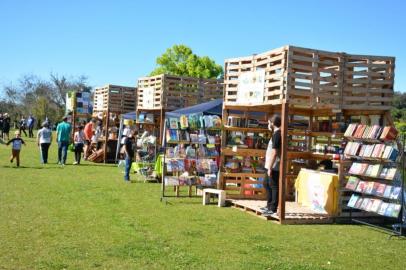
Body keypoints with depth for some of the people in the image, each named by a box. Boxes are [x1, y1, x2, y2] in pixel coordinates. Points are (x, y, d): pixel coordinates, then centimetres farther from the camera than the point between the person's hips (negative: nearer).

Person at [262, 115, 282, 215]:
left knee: (274, 186, -4)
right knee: (267, 184, 19)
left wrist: (270, 167, -22)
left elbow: (274, 152, -22)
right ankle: (269, 205, 28)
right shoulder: (277, 134, 15)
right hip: (271, 166, 10)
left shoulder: (276, 134, -17)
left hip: (274, 167, -10)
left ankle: (273, 209, 2)